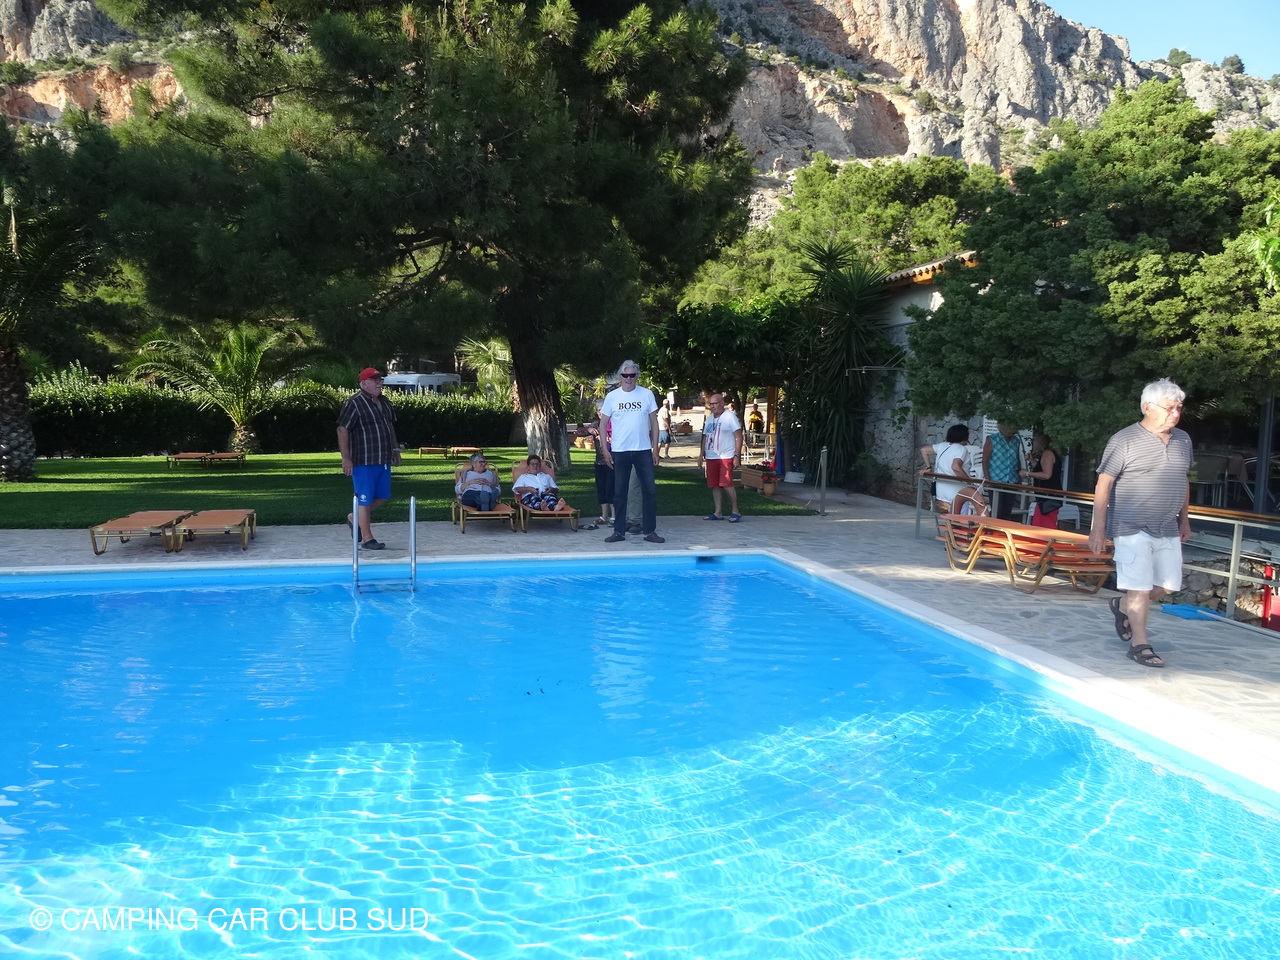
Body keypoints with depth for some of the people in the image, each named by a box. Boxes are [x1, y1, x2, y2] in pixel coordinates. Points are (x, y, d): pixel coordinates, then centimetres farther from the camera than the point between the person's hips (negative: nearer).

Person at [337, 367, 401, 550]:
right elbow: (342, 430, -15)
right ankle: (367, 539, 7)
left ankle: (355, 518, 33)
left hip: (383, 460, 8)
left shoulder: (385, 402, 13)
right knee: (365, 499, -1)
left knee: (383, 496, 13)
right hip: (363, 461, -8)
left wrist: (395, 450, 21)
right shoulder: (354, 404, -12)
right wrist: (346, 458, -18)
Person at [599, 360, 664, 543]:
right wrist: (605, 449, -1)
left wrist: (655, 448, 1)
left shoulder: (647, 394, 2)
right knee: (619, 492, 6)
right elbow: (604, 423, 5)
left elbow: (654, 422, 5)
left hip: (643, 450, 0)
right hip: (620, 452, 0)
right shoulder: (611, 397, 1)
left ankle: (649, 531, 9)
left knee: (649, 490, 0)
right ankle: (619, 531, 15)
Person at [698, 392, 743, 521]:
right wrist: (701, 454, 14)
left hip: (726, 457, -7)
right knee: (714, 485, 6)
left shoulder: (730, 416, -5)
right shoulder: (709, 419, 16)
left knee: (727, 484, -11)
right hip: (711, 457, 7)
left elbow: (738, 437, -8)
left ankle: (735, 511, 1)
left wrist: (737, 456, -14)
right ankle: (718, 513, 13)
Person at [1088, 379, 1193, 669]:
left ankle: (1122, 606, 35)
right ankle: (1140, 644, 7)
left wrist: (1184, 519, 19)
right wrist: (1098, 528, -15)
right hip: (1133, 528, -6)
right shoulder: (1124, 441, -11)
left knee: (1167, 585, 10)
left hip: (1168, 529, 7)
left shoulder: (1183, 440, 8)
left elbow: (1183, 481, 21)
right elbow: (1103, 485, -11)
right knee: (1140, 587, -4)